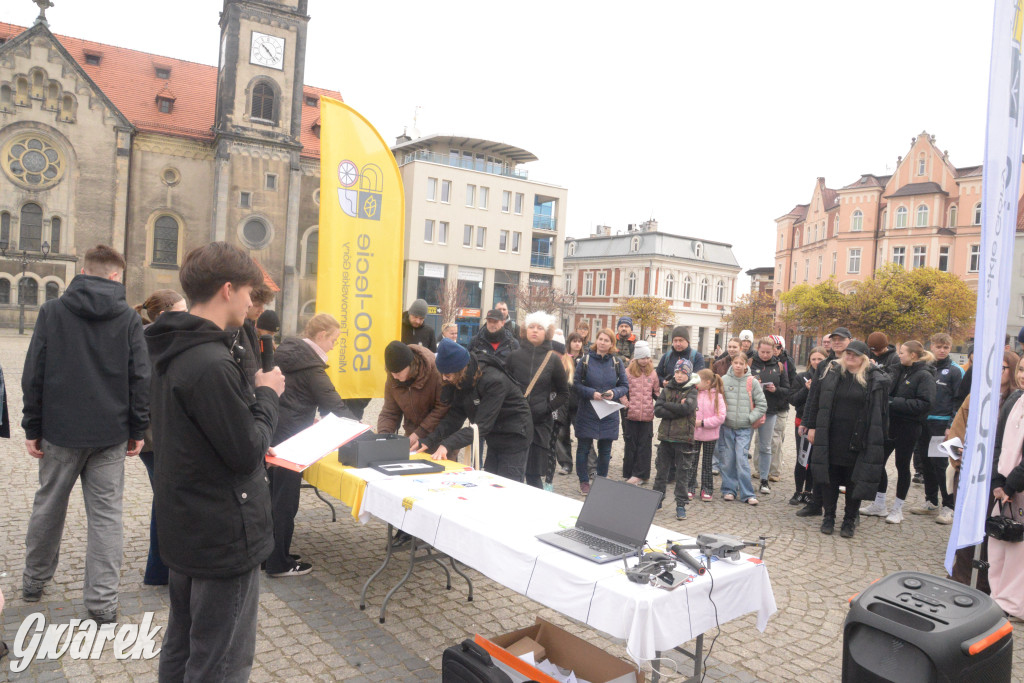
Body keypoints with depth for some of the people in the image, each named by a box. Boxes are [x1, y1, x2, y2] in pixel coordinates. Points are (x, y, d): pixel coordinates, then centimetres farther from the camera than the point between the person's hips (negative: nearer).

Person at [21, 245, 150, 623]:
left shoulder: (52, 312, 0)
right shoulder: (129, 318, -2)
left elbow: (33, 375, 0)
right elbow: (140, 378, -4)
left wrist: (32, 427, 6)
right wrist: (138, 429, 3)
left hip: (61, 430, 1)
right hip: (111, 434, -1)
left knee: (49, 506, 19)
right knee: (106, 514, 4)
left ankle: (34, 581, 37)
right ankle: (102, 602, 4)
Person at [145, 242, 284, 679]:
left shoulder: (172, 351, 6)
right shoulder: (211, 364, -26)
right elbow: (248, 451, -21)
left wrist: (251, 392, 4)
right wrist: (266, 394, -8)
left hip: (184, 528, 10)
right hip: (225, 538, -10)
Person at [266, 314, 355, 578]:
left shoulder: (286, 352, 9)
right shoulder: (311, 366, -17)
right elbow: (334, 405, -17)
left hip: (273, 434, 9)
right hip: (289, 439, -9)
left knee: (276, 497, 18)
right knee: (285, 503, 1)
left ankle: (276, 553, 29)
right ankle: (279, 564, 11)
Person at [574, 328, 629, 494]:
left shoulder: (617, 362, 3)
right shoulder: (586, 359, -2)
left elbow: (625, 386, 5)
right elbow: (576, 383, -4)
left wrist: (614, 393, -15)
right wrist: (591, 393, -18)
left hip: (609, 414, 2)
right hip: (587, 412, -1)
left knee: (605, 450, 9)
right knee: (583, 448, 5)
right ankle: (584, 481, 18)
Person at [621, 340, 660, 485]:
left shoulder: (652, 373, 8)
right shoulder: (628, 372, -1)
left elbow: (656, 392, 15)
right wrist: (625, 404, -10)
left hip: (647, 415, 2)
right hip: (631, 414, -2)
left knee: (644, 445, 3)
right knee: (630, 444, 7)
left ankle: (639, 475, 10)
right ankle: (628, 474, 16)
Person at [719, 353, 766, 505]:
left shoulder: (752, 382, -1)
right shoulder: (724, 380, 1)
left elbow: (762, 405, 3)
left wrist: (750, 418, -5)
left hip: (744, 428, -1)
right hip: (726, 426, 2)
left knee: (742, 459, -8)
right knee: (727, 459, 4)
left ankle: (747, 494, -1)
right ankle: (729, 490, 16)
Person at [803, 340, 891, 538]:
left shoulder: (875, 379, -3)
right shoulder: (830, 372, 3)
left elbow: (880, 411, -2)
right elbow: (815, 400, 7)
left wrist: (876, 442, -5)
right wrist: (811, 426, 3)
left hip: (857, 441, -2)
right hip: (830, 438, 2)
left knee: (855, 481, 7)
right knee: (829, 478, 9)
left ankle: (849, 520, 22)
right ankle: (829, 517, 23)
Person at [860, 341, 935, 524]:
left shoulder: (924, 376, -12)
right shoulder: (900, 371, 10)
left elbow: (924, 404, -21)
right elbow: (888, 392, 18)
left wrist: (896, 403, -21)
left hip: (907, 428, -7)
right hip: (890, 425, 7)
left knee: (902, 466, 5)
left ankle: (897, 509, 18)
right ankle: (879, 505, 21)